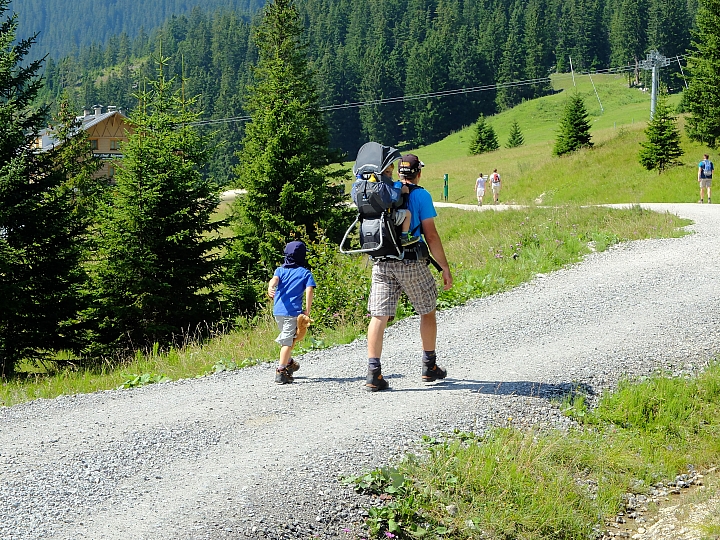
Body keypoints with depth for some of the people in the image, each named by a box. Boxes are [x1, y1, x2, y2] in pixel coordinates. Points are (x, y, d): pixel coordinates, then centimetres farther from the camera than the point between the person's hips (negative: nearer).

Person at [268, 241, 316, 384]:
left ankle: (289, 363, 41)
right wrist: (307, 310, -5)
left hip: (277, 310, 5)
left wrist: (270, 287, -30)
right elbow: (309, 290, -10)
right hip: (293, 311, -5)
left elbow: (275, 279, -9)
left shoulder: (280, 270, 13)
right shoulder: (306, 273, 3)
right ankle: (281, 371, -11)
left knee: (285, 338, 24)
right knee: (287, 341, -4)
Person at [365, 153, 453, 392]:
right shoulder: (421, 195, -5)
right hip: (411, 262, -4)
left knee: (379, 316, -1)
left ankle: (373, 373, -10)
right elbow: (431, 235, -8)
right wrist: (445, 268, -2)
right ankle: (429, 367, 24)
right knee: (427, 311, 16)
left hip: (381, 262, 4)